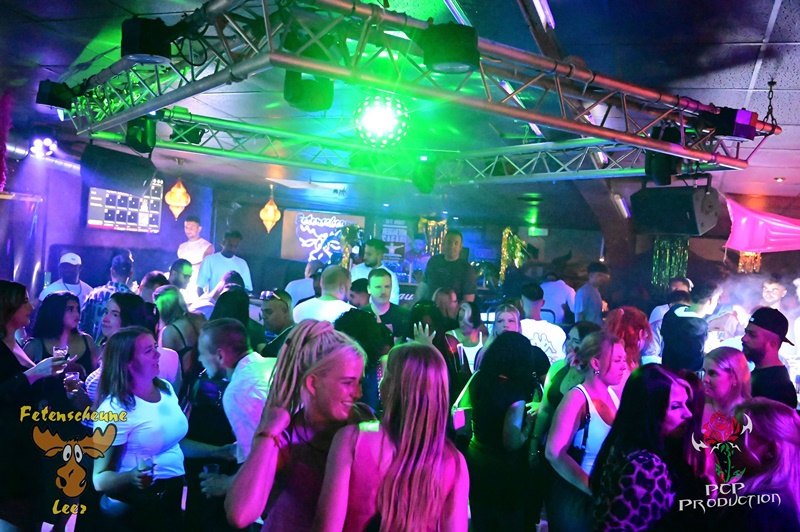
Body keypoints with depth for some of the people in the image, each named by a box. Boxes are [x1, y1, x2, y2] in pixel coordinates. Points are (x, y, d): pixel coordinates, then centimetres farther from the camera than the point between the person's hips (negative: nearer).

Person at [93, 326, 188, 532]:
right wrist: (130, 478, -35)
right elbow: (100, 479, -17)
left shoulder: (166, 388, 5)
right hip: (140, 505, -7)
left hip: (178, 492, 7)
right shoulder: (114, 410, -17)